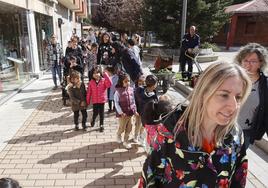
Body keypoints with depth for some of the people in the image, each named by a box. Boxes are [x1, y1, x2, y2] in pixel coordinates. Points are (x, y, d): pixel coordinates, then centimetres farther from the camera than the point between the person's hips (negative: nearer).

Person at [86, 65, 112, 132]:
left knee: (101, 113, 8)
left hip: (102, 100, -1)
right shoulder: (91, 82, -2)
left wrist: (105, 75, -28)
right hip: (95, 100, 1)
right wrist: (88, 101, 2)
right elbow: (89, 92, 1)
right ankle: (93, 120, 41)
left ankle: (101, 125, 24)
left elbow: (109, 84, -28)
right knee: (95, 113, 8)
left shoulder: (104, 80, -7)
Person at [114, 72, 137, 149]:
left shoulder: (131, 89, 2)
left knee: (129, 128, 11)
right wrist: (121, 112, -17)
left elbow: (133, 101, 10)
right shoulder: (118, 91, -15)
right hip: (123, 114, -5)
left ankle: (126, 142, 28)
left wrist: (135, 110, 6)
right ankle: (118, 136, 43)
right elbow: (116, 103, -13)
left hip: (131, 113, 5)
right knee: (122, 128, 10)